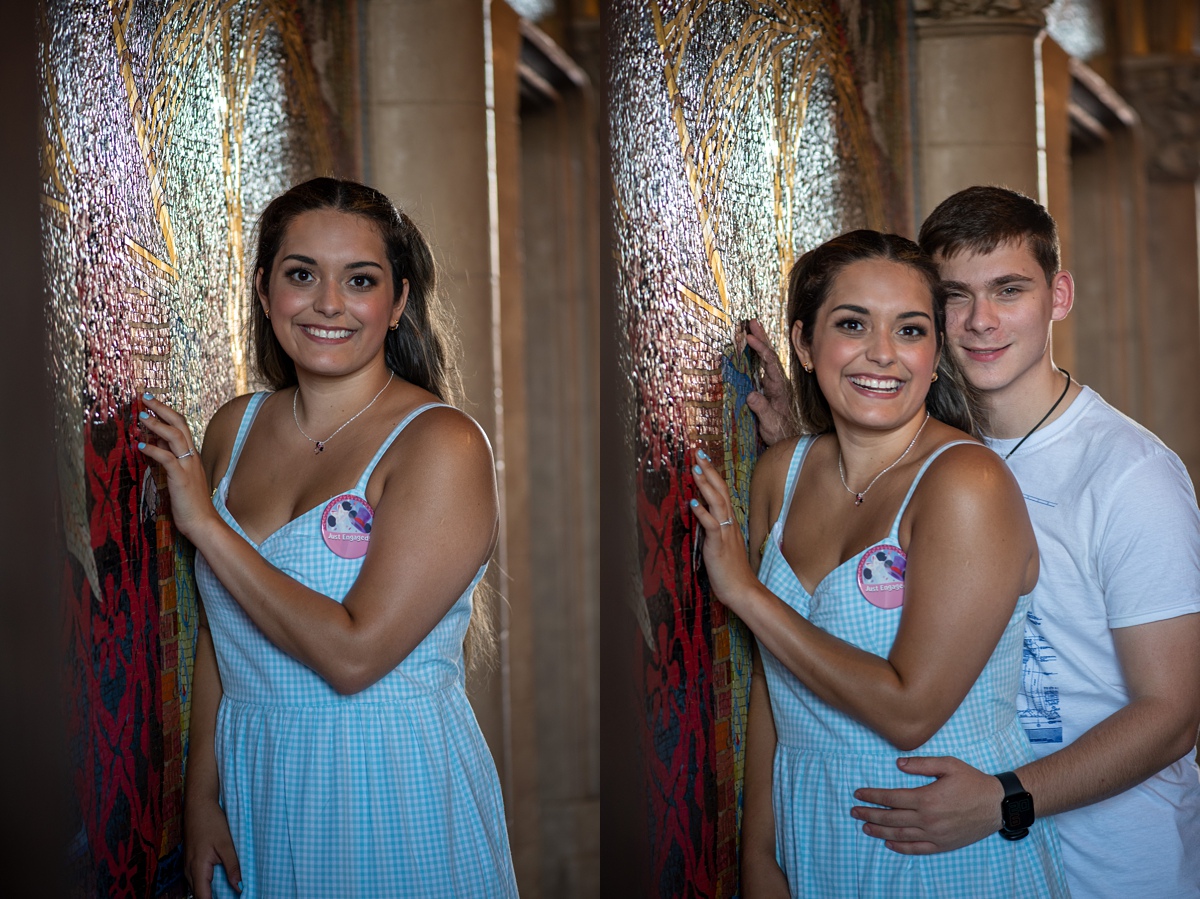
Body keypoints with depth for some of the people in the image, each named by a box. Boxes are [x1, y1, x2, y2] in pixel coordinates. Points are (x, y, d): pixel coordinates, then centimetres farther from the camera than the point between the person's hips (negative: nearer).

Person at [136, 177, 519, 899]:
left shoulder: (443, 445, -16)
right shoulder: (237, 428, 3)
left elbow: (353, 654, -24)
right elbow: (220, 633, 10)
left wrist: (204, 524, -18)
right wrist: (202, 797, 6)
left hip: (395, 804, -5)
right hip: (254, 790, 5)